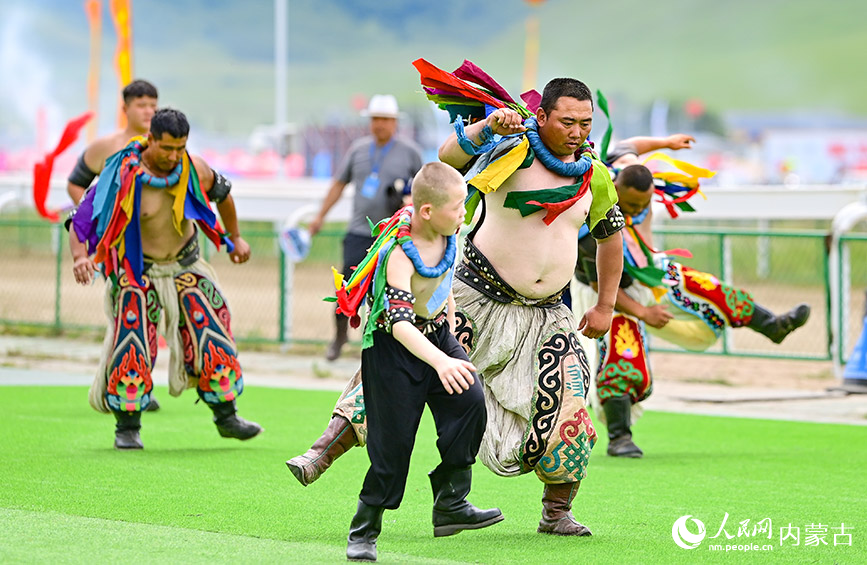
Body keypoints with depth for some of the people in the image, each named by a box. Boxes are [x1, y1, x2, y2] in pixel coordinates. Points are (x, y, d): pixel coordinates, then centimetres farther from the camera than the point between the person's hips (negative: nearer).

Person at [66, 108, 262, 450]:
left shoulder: (194, 171, -11)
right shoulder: (123, 177, -22)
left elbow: (222, 194, 12)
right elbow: (80, 222, -22)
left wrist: (235, 238, 22)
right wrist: (80, 257, -40)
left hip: (185, 267, 4)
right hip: (136, 272, -3)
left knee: (214, 341, 2)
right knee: (131, 350, -12)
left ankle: (226, 417, 19)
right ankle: (127, 427, 5)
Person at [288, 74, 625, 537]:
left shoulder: (595, 177, 2)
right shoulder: (513, 152, -12)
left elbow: (610, 236, 18)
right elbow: (448, 158, -27)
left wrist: (605, 307, 15)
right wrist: (488, 127, -44)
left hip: (545, 316, 4)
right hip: (478, 301, -4)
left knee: (565, 411, -4)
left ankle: (557, 513, 15)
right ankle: (323, 452, -10)